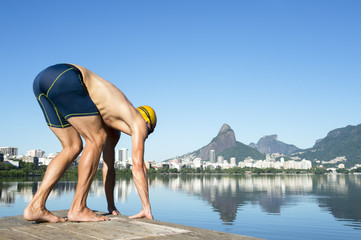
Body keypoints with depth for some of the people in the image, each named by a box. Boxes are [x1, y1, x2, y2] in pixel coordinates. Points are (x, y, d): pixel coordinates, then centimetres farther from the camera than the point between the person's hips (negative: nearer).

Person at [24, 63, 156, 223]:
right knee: (96, 141, 1)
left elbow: (108, 165, 33)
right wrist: (147, 208, 11)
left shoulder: (113, 128, 31)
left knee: (73, 147, 13)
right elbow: (138, 166, 5)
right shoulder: (139, 122, 10)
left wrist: (111, 207, 38)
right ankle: (77, 208, 1)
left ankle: (35, 207, 8)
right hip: (65, 78, -9)